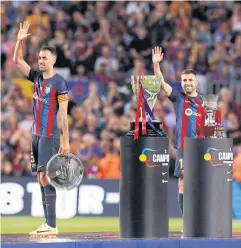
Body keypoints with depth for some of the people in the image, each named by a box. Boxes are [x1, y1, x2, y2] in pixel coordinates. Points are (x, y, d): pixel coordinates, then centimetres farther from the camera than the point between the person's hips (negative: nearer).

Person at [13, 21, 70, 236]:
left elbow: (63, 114, -12)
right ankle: (47, 224, 8)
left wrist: (66, 140, -15)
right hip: (36, 135, 8)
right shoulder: (36, 77, 11)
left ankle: (52, 226, -15)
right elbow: (17, 60, 19)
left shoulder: (59, 83, -9)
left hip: (50, 136, -8)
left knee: (45, 176, -13)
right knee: (41, 178, 6)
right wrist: (20, 41, 5)